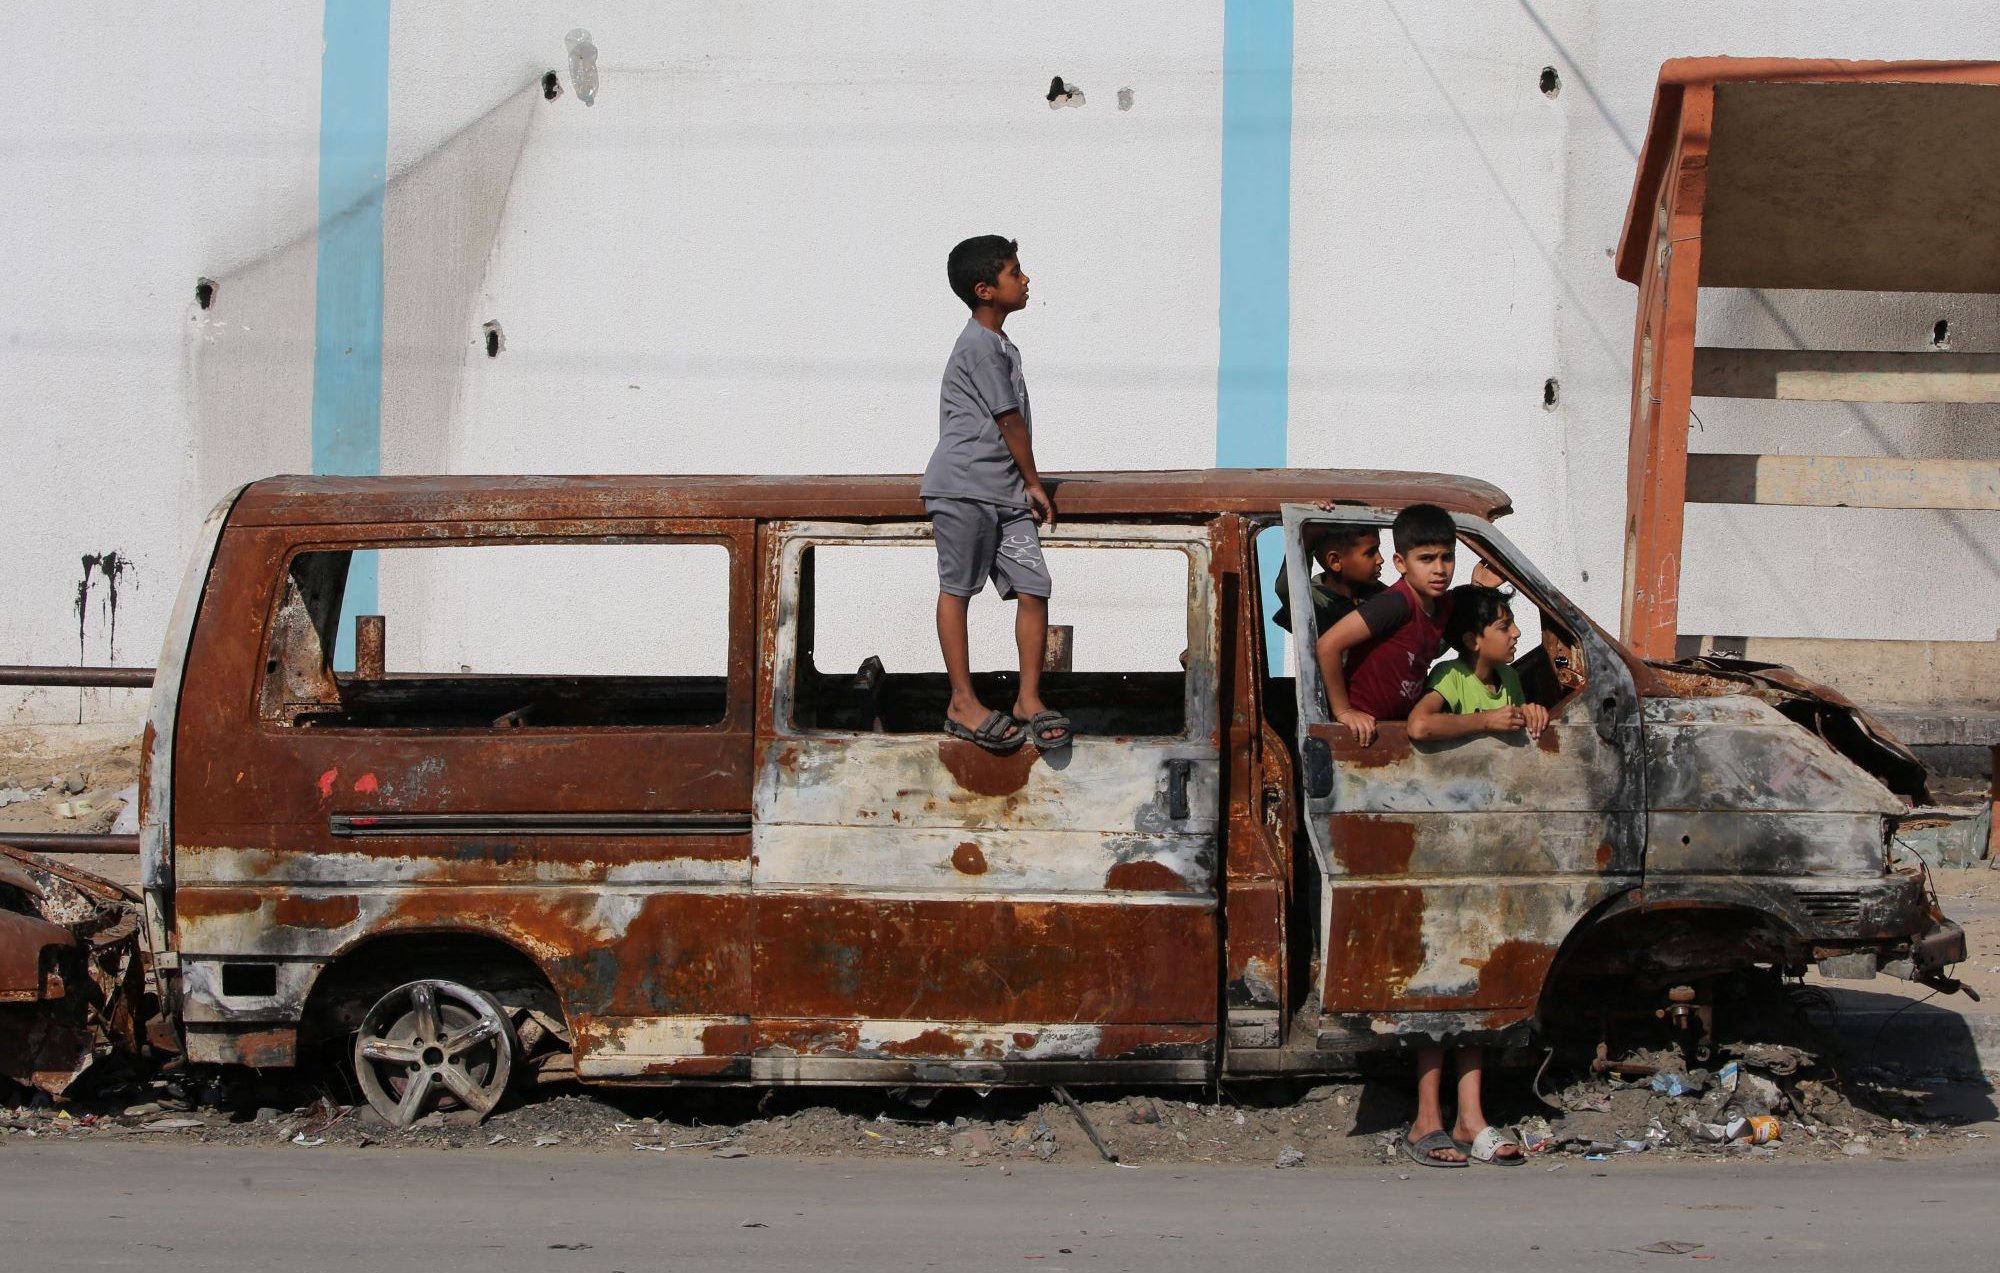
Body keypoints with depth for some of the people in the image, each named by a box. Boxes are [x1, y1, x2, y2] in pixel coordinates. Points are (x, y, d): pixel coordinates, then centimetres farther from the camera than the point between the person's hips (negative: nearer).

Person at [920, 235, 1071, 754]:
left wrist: (1026, 486, 18)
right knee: (957, 589, 0)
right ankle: (963, 703, 3)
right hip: (963, 487, -9)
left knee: (1033, 589, 0)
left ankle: (1029, 700, 5)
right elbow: (1011, 422, -8)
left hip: (1005, 492, 9)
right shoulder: (980, 346, -11)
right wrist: (1034, 483, 1)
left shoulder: (1002, 346, 19)